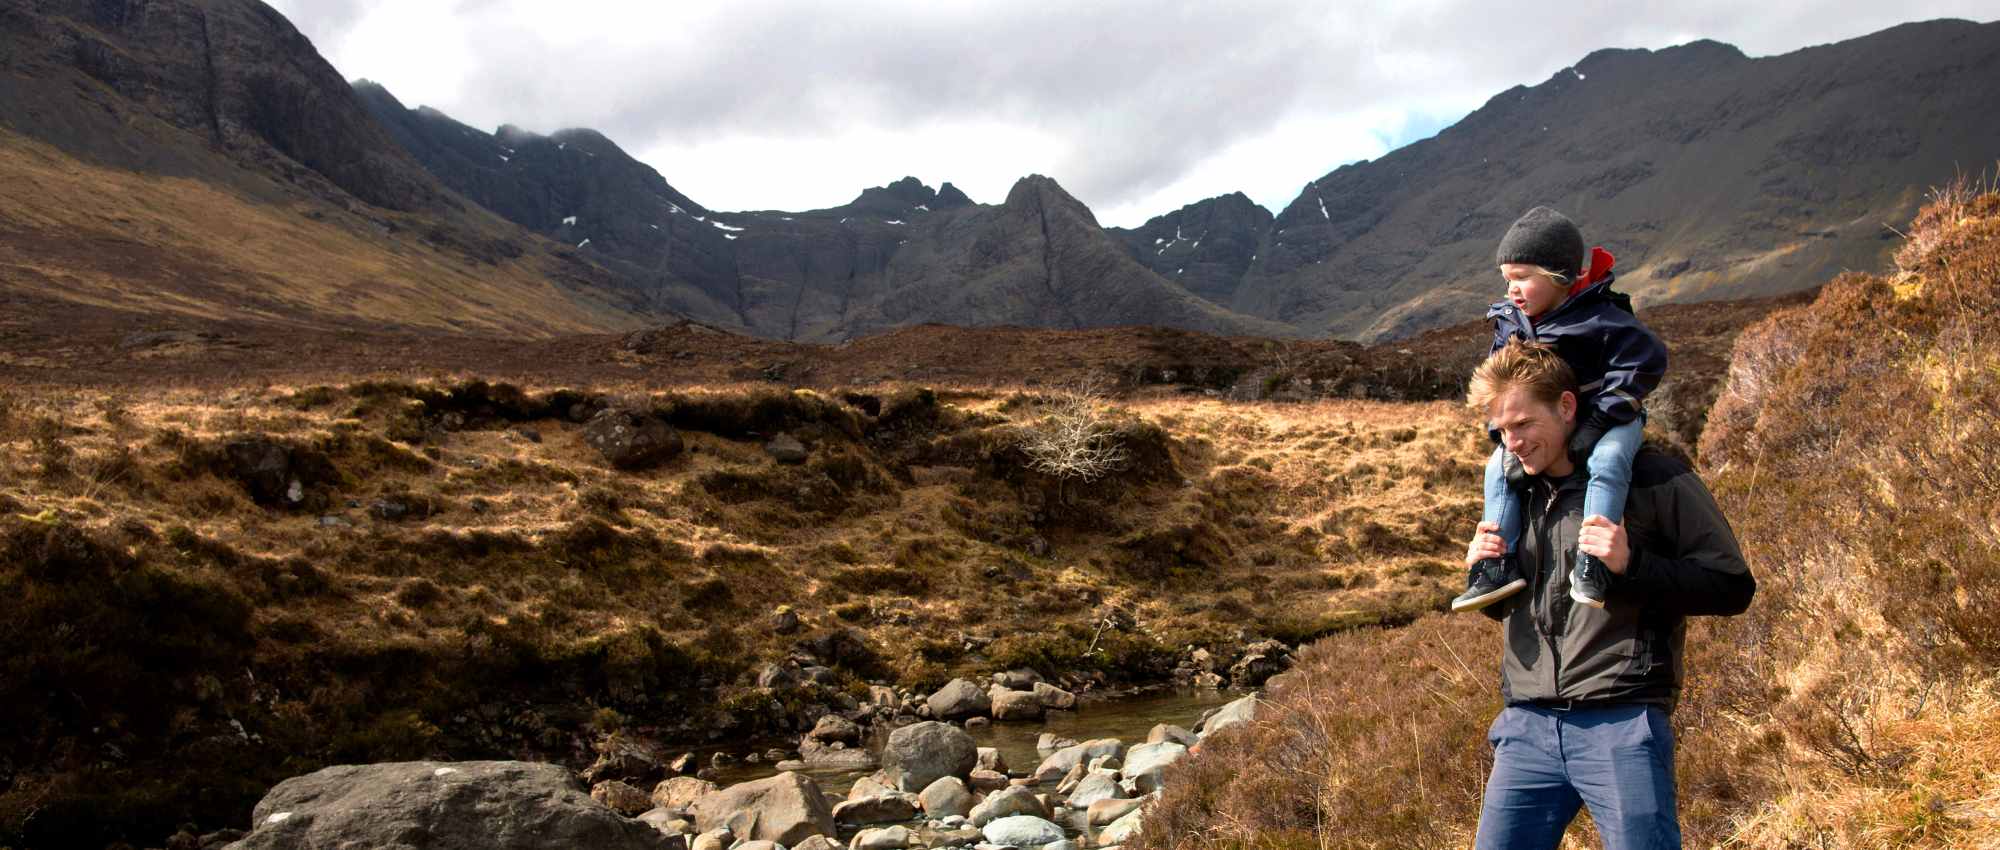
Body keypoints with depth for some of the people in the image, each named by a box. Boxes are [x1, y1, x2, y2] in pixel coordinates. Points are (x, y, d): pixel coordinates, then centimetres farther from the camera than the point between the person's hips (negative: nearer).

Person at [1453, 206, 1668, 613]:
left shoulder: (1599, 317, -22)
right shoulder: (1509, 321, -2)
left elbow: (1646, 361, -25)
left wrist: (1597, 424, -28)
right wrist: (1503, 427, -5)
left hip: (1608, 418, -6)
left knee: (1607, 461, -35)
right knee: (1499, 468, -6)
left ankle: (1592, 562, -36)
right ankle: (1501, 563, -5)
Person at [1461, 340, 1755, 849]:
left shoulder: (1653, 480, -3)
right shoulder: (1515, 493, 15)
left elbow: (1733, 587, -4)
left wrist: (1631, 564, -17)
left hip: (1621, 725, -5)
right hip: (1527, 728, 5)